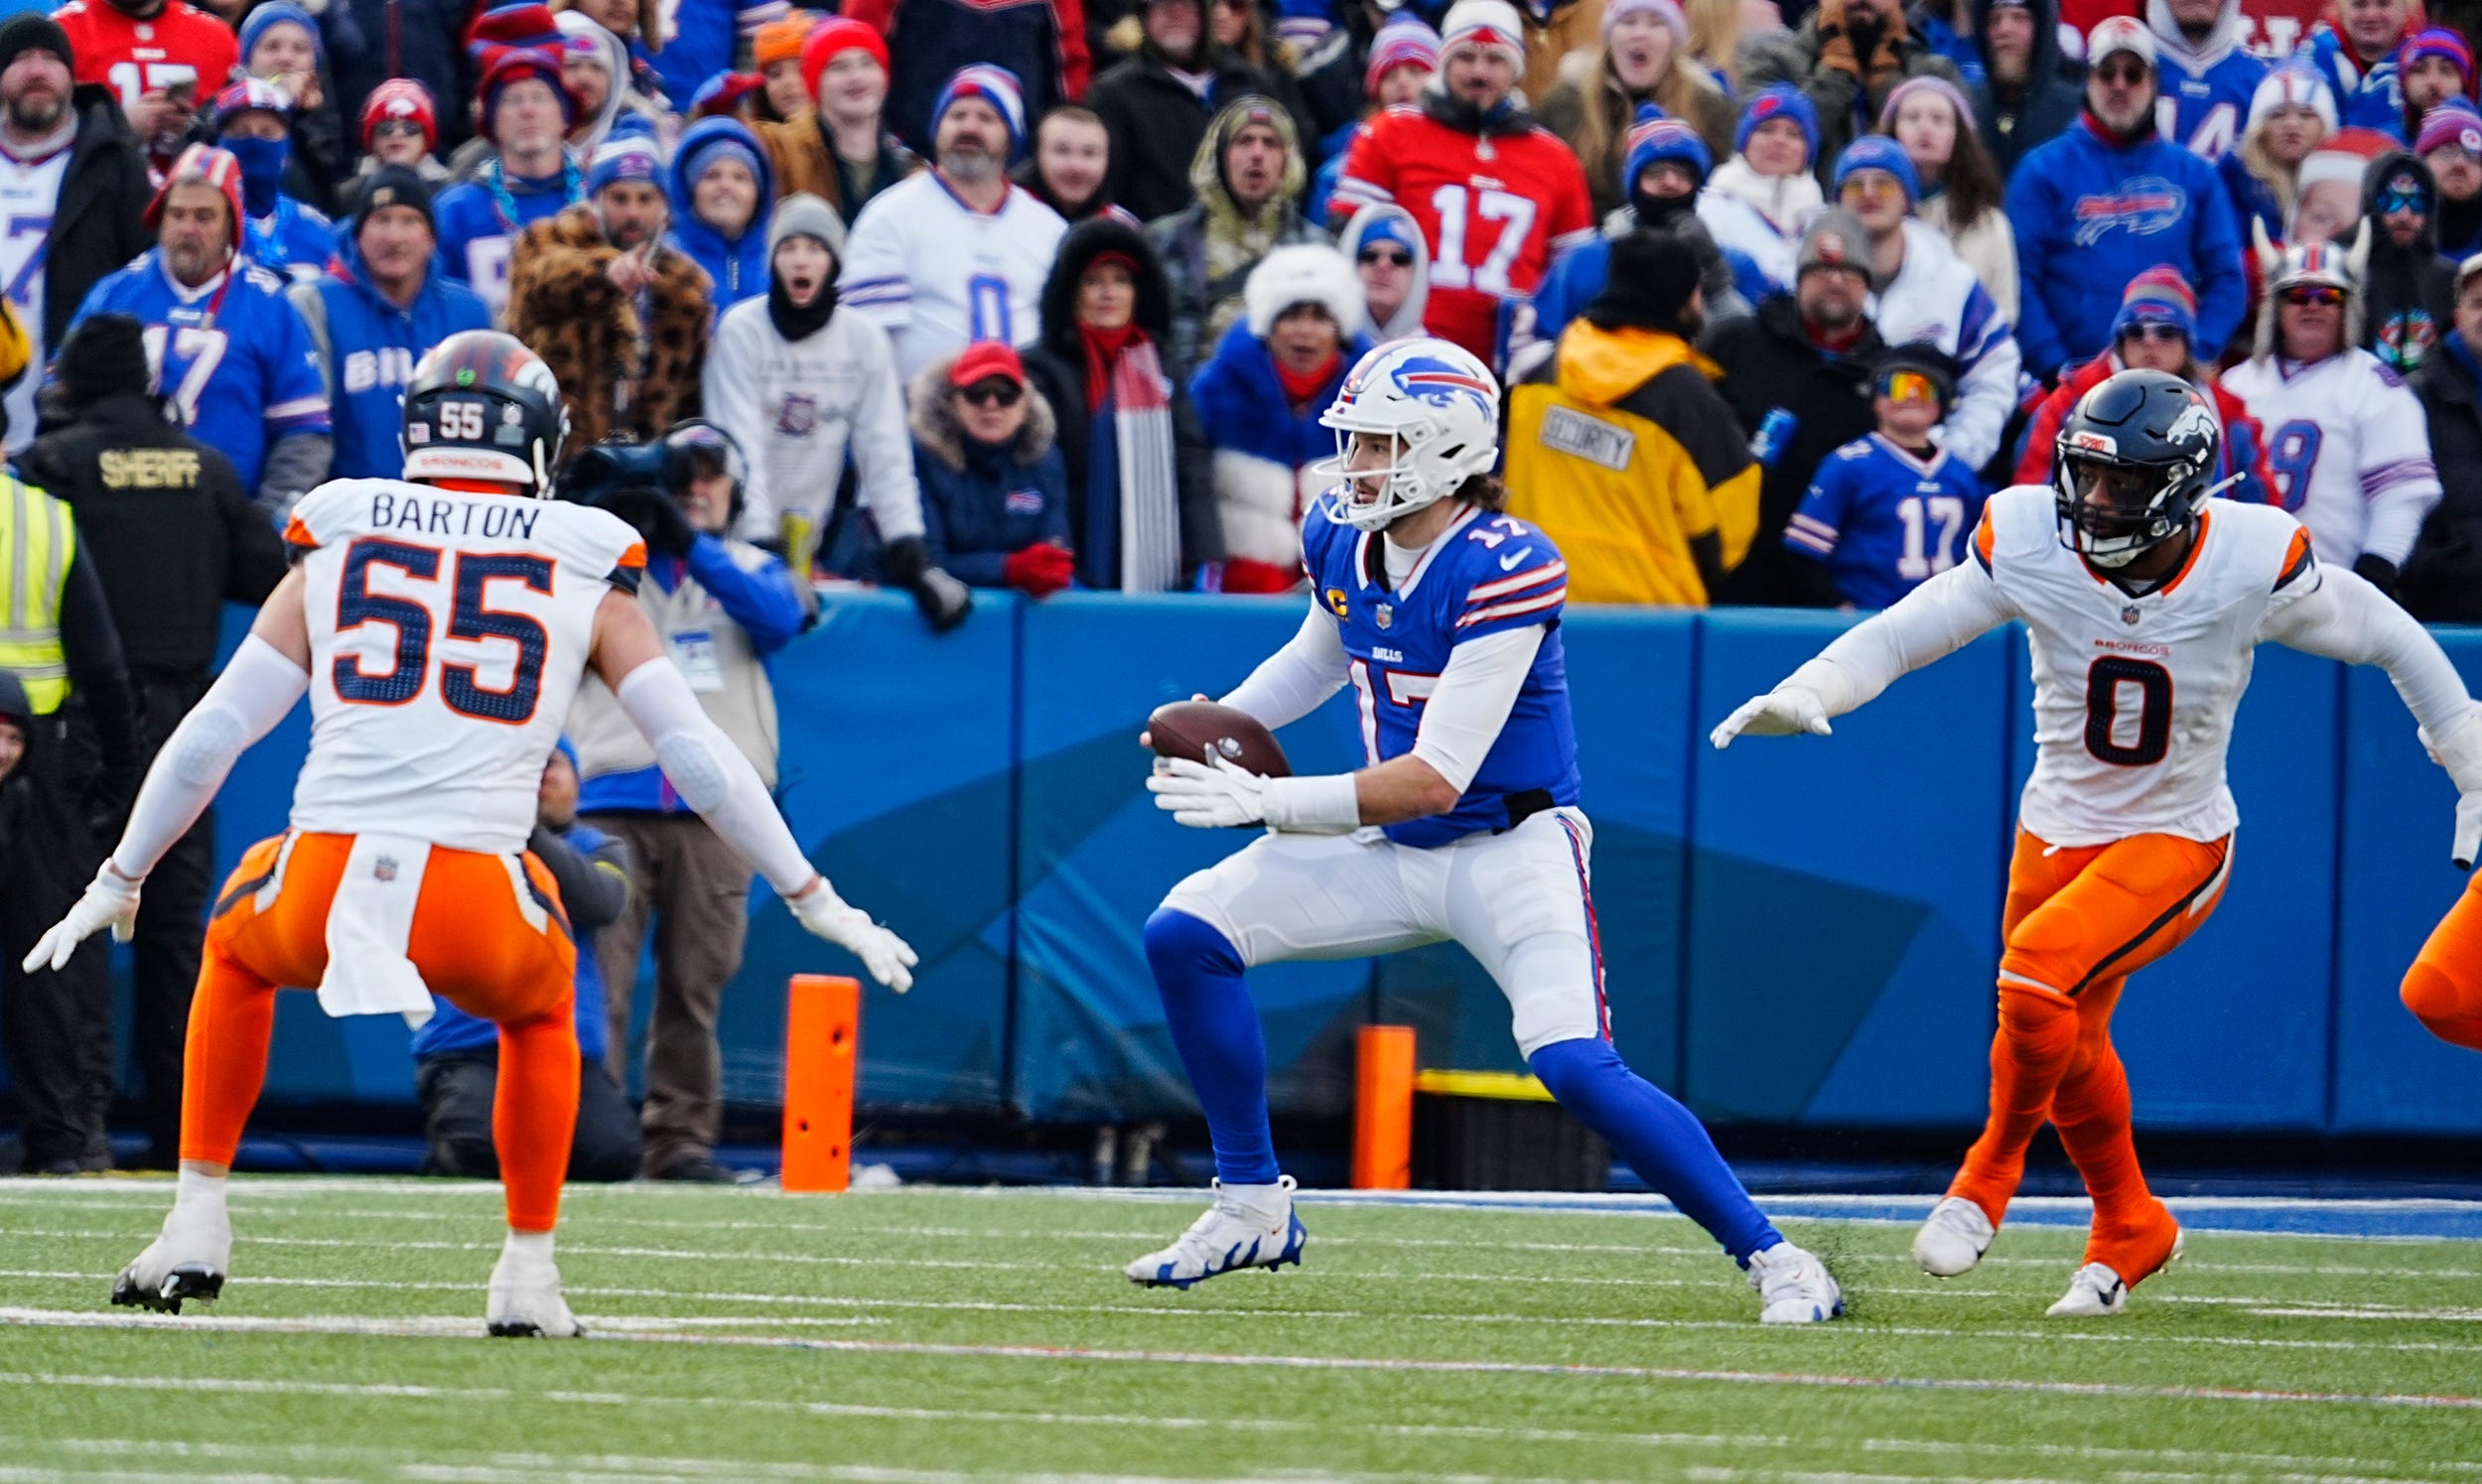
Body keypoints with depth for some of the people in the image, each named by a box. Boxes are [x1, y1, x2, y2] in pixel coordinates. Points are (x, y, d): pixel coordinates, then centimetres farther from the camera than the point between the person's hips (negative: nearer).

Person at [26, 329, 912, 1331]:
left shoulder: (339, 547, 15)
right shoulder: (582, 573, 13)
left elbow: (208, 740, 15)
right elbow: (701, 761, 14)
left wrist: (118, 884, 26)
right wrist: (813, 900, 24)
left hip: (321, 889, 1)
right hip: (476, 923, -1)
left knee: (238, 951, 36)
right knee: (539, 1008, 35)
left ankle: (198, 1224, 29)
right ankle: (528, 1269, 26)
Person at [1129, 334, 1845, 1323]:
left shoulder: (1506, 570, -25)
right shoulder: (1342, 539, -2)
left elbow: (1436, 779, -28)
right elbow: (1318, 658, 23)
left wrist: (1265, 803, -29)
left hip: (1510, 848, -7)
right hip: (1392, 850, 7)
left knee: (1576, 1066, -25)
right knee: (1185, 935, -4)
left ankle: (1770, 1256, -12)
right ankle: (1252, 1206, 9)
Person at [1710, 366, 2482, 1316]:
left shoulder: (2251, 563, -20)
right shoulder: (2033, 546, -16)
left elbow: (2386, 639, -5)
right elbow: (1905, 632, -13)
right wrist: (1806, 695, -31)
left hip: (2176, 841, -4)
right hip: (2059, 831, 4)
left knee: (2038, 976, -26)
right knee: (2068, 1049, 13)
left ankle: (1989, 1175, 0)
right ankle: (2129, 1229, 40)